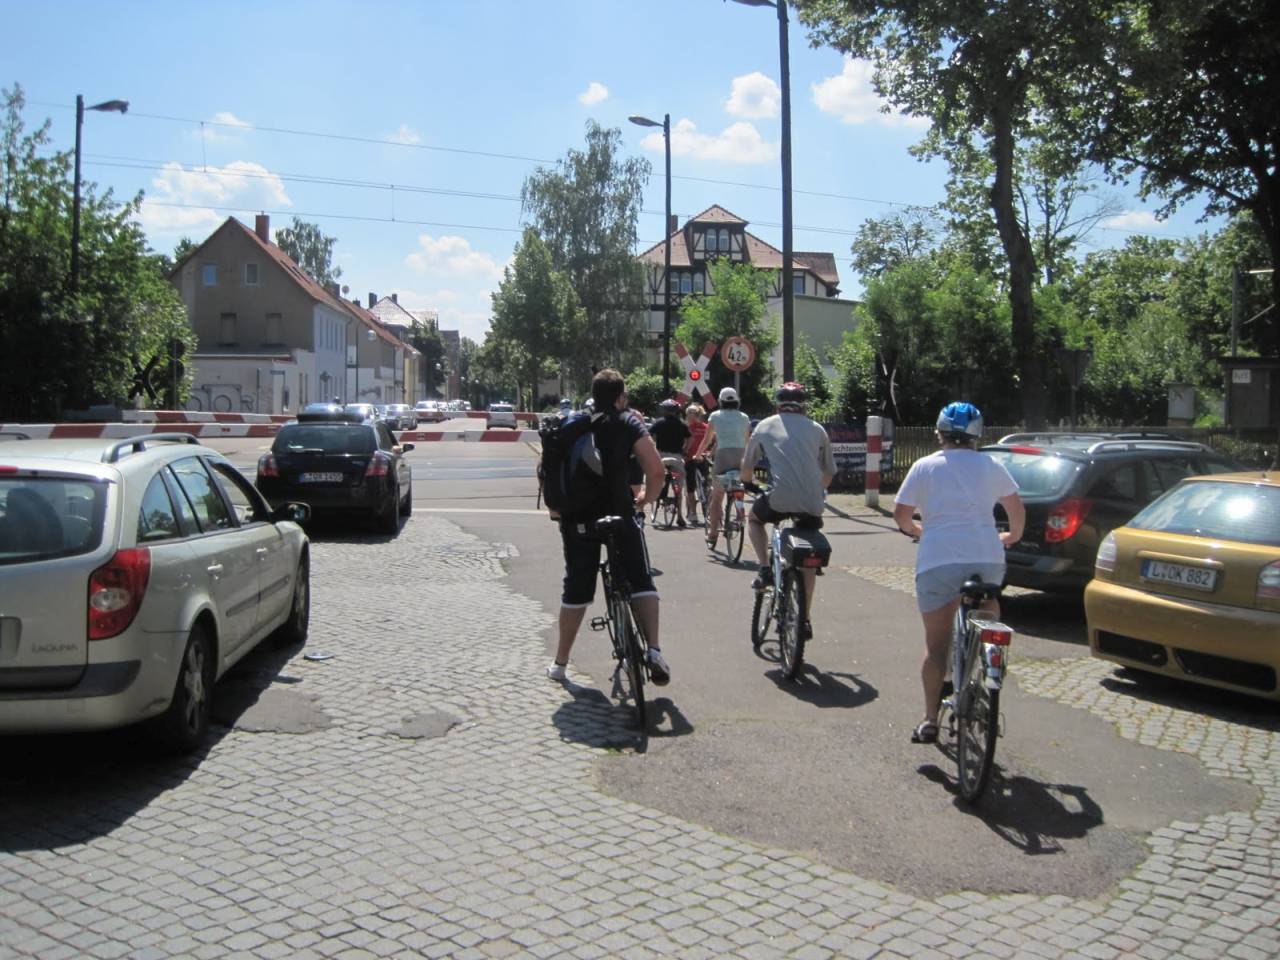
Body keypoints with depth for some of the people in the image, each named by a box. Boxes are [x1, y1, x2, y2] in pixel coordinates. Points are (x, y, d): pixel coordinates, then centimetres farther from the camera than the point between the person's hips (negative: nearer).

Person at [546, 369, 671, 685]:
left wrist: (555, 506, 18)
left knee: (576, 588, 15)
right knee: (641, 582, 8)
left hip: (576, 517, 3)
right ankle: (654, 651, -8)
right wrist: (646, 499, 10)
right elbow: (655, 469, -7)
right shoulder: (629, 423, 3)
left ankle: (560, 663, 22)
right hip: (619, 513, -3)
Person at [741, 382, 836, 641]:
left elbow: (746, 469, 20)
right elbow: (828, 474, 22)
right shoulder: (817, 430, 16)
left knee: (753, 517, 31)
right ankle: (804, 620, 23)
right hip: (812, 505, 2)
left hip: (780, 500, -2)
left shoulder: (765, 426, 13)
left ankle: (765, 569, 15)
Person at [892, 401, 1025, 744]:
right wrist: (1012, 536, 35)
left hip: (937, 562, -1)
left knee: (936, 644, 8)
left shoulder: (925, 466, 8)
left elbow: (901, 515, 7)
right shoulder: (991, 466, 11)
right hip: (987, 558, 1)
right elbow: (1017, 508, 15)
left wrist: (918, 530, 27)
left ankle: (930, 719, 3)